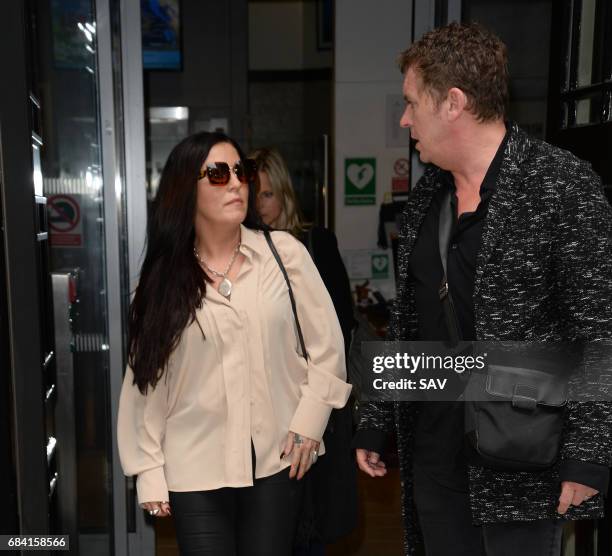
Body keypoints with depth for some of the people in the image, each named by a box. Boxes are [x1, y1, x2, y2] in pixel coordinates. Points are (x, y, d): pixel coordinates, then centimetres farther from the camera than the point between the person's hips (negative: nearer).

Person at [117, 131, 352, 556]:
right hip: (195, 470, 0)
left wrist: (310, 420, -4)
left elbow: (326, 345, 1)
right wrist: (149, 472, 1)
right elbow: (146, 378, 2)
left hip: (277, 460, 0)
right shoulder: (164, 277, 0)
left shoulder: (284, 252, -3)